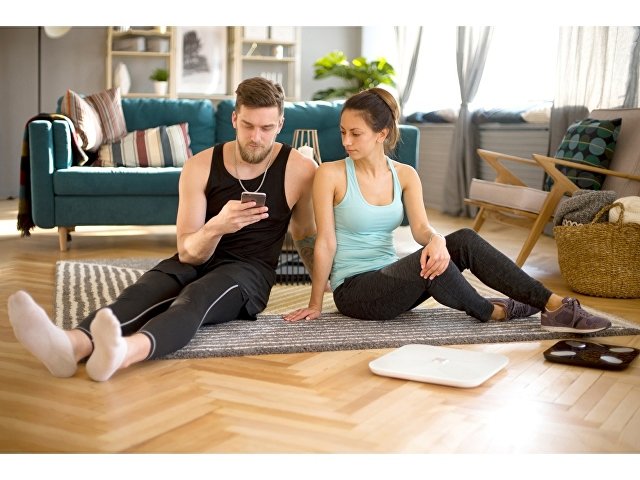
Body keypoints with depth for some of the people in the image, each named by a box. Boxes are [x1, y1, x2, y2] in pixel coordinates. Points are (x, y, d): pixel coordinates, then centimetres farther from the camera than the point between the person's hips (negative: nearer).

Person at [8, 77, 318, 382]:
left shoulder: (299, 170, -6)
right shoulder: (200, 167, -4)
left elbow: (305, 235, 13)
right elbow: (188, 252, -9)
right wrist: (216, 227, -30)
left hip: (249, 272, -2)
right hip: (196, 263, 3)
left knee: (195, 296, -38)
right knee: (143, 291, -32)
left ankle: (126, 350, -69)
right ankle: (74, 344, -62)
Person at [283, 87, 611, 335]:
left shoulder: (405, 175, 5)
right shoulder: (331, 175, -10)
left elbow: (420, 227, -9)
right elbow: (325, 243, -11)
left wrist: (436, 240, -32)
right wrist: (315, 305, -9)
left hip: (391, 280, 5)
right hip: (353, 290, -5)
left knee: (464, 240, -19)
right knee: (430, 264, -33)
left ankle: (555, 306, -19)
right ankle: (489, 312, -6)